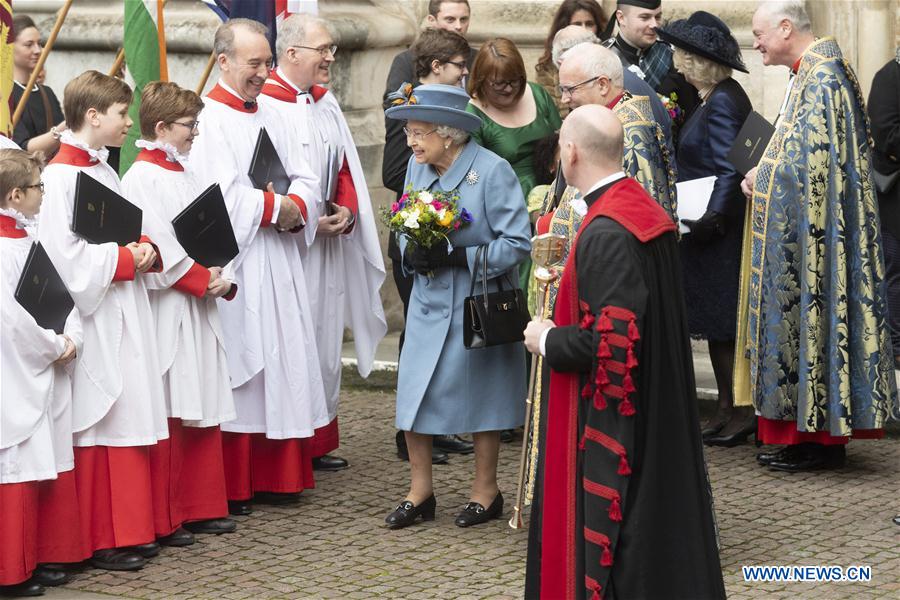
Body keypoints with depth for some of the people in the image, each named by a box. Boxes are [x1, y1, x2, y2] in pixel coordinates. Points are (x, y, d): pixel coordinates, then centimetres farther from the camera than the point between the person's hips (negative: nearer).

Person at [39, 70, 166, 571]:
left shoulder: (105, 172, 14)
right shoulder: (61, 176, -14)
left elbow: (134, 229, 21)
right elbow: (66, 255, -20)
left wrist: (146, 250, 0)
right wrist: (125, 259, -14)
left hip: (126, 319, 9)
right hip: (93, 322, -9)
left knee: (131, 420, 11)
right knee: (97, 427, -3)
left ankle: (131, 530, 19)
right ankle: (99, 540, 4)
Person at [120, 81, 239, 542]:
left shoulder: (184, 176, 16)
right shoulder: (143, 178, -12)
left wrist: (222, 280, 0)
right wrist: (203, 281, -14)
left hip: (199, 311, 9)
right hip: (167, 312, -9)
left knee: (204, 413, 12)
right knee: (168, 418, -4)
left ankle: (201, 508, 21)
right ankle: (163, 520, 2)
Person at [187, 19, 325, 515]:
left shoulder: (269, 119, 16)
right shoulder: (208, 119, -9)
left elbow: (304, 181, 12)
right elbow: (223, 196, -18)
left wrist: (295, 209, -9)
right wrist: (276, 207, -9)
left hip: (278, 265, 8)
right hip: (234, 265, -8)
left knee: (280, 366, 8)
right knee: (238, 367, -6)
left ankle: (272, 476, 15)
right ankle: (230, 487, -1)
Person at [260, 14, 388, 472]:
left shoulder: (326, 104, 13)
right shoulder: (263, 104, -12)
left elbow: (345, 168, 17)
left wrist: (347, 212, -1)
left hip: (328, 245, 7)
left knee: (325, 341, 10)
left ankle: (319, 442, 19)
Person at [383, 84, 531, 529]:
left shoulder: (492, 171, -16)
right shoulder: (418, 167, 2)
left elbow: (517, 243, -17)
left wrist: (458, 257, -24)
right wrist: (411, 252, -10)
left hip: (477, 303, -5)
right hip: (428, 302, 5)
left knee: (479, 394, 7)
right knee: (414, 392, 2)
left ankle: (485, 489, 24)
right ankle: (420, 491, 16)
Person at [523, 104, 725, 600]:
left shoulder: (606, 233, -23)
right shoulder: (645, 210, 7)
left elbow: (610, 338, -27)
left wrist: (548, 341, -11)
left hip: (609, 418, -10)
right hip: (656, 405, 10)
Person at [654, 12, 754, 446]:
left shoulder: (722, 102, -16)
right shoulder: (720, 97, 14)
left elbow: (729, 170, -20)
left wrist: (711, 219, -20)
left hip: (719, 232, -10)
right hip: (709, 227, 10)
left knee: (722, 325, -4)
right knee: (717, 326, 11)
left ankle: (741, 412, 0)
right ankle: (727, 410, 15)